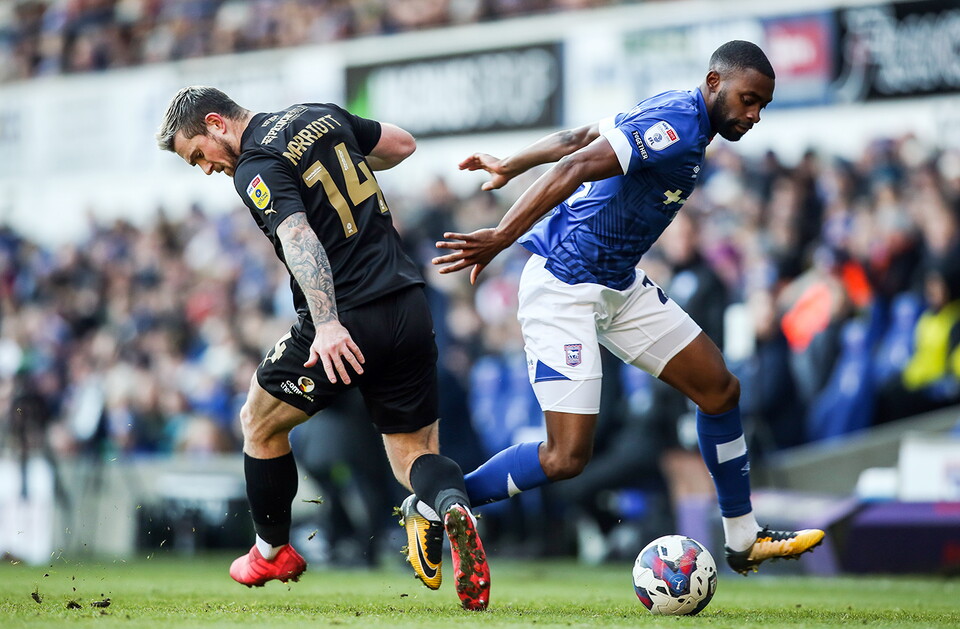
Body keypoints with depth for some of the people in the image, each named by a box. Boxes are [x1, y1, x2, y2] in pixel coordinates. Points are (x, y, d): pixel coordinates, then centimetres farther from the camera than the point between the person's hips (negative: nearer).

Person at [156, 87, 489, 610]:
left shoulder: (256, 168, -10)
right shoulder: (320, 115, 13)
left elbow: (298, 238, -27)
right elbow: (402, 144, 26)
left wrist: (327, 323, -37)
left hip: (344, 329, -7)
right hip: (409, 308, 7)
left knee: (260, 422, 19)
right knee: (414, 455, 12)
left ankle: (272, 552, 33)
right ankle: (453, 508, -23)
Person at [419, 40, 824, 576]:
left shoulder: (673, 114, 9)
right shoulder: (677, 126, -22)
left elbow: (577, 137, 18)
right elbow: (574, 169, -32)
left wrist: (508, 167, 29)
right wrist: (502, 238, -38)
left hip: (620, 285, 11)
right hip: (564, 290, -11)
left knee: (720, 388, 11)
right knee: (568, 457, -14)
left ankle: (744, 541, 22)